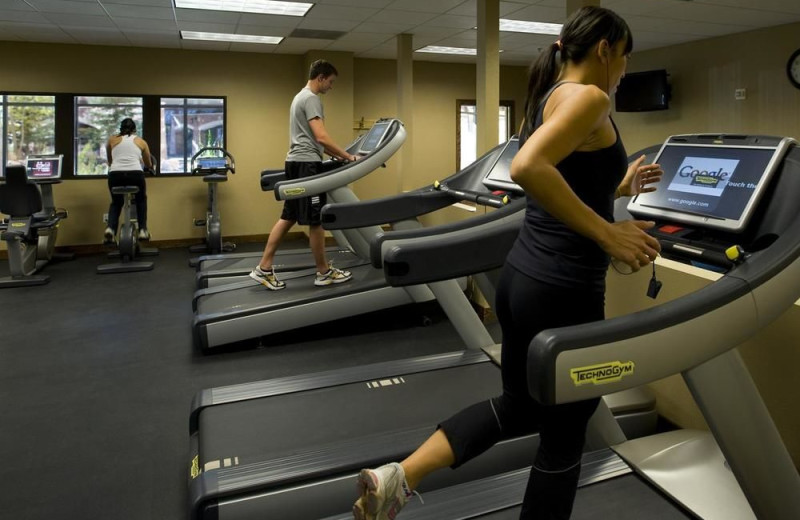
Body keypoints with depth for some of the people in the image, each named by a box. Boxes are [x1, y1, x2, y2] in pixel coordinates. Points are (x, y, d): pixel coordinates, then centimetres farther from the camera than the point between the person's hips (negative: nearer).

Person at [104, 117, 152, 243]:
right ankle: (142, 230, 17)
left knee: (116, 202, 27)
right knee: (141, 200, 28)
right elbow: (149, 165, 29)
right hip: (135, 174, -1)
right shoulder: (141, 141, 18)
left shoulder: (112, 139, 20)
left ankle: (110, 228, 3)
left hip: (115, 175, 1)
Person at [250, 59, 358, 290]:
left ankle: (264, 268, 10)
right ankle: (324, 272, 6)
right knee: (316, 220, -3)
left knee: (288, 217, 10)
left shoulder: (301, 96, 22)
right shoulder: (311, 99, -11)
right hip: (307, 164, -11)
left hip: (296, 162, 11)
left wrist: (337, 155, 22)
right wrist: (347, 156, -13)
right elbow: (321, 137, -20)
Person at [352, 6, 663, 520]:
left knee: (521, 405, 24)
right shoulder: (589, 97, -12)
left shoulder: (551, 96, 16)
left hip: (523, 278, 9)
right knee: (564, 435, 13)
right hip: (562, 292, -9)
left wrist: (618, 188, 30)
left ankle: (397, 478, 18)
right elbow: (527, 168, -31)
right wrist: (607, 232, -25)